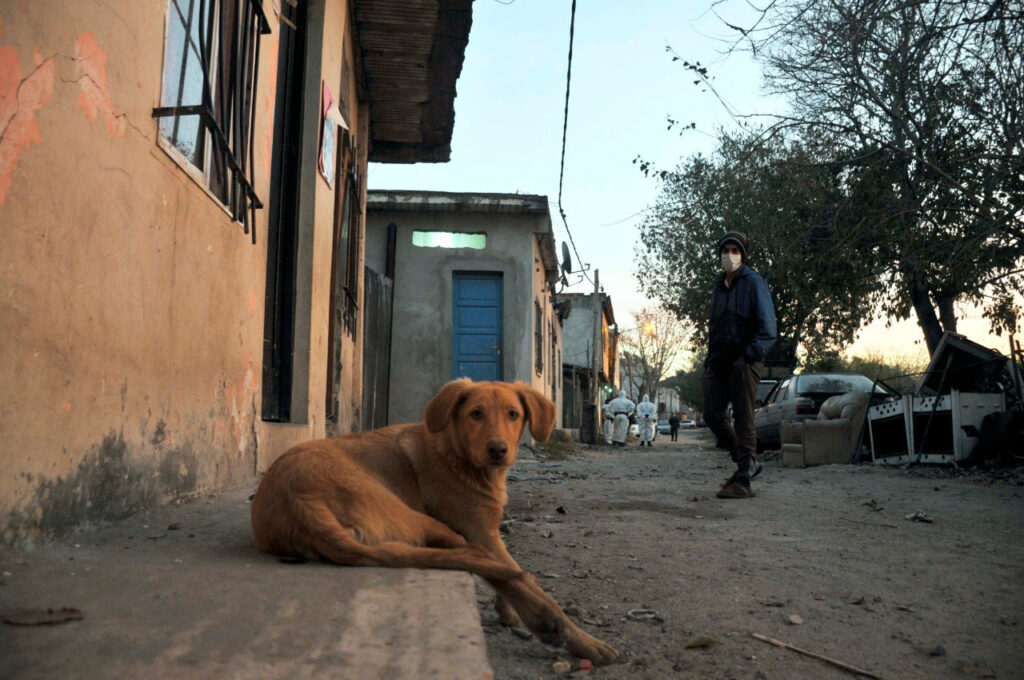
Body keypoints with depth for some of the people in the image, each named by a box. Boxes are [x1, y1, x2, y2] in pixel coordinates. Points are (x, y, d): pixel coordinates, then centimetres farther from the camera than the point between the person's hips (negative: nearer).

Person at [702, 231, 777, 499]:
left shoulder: (754, 283, -3)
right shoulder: (718, 287, 18)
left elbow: (768, 330, -10)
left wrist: (748, 357, -20)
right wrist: (709, 362, 15)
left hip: (744, 362, -7)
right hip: (719, 361, 7)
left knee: (743, 419, -6)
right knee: (713, 415, 2)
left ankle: (743, 482, -2)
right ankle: (746, 463, 20)